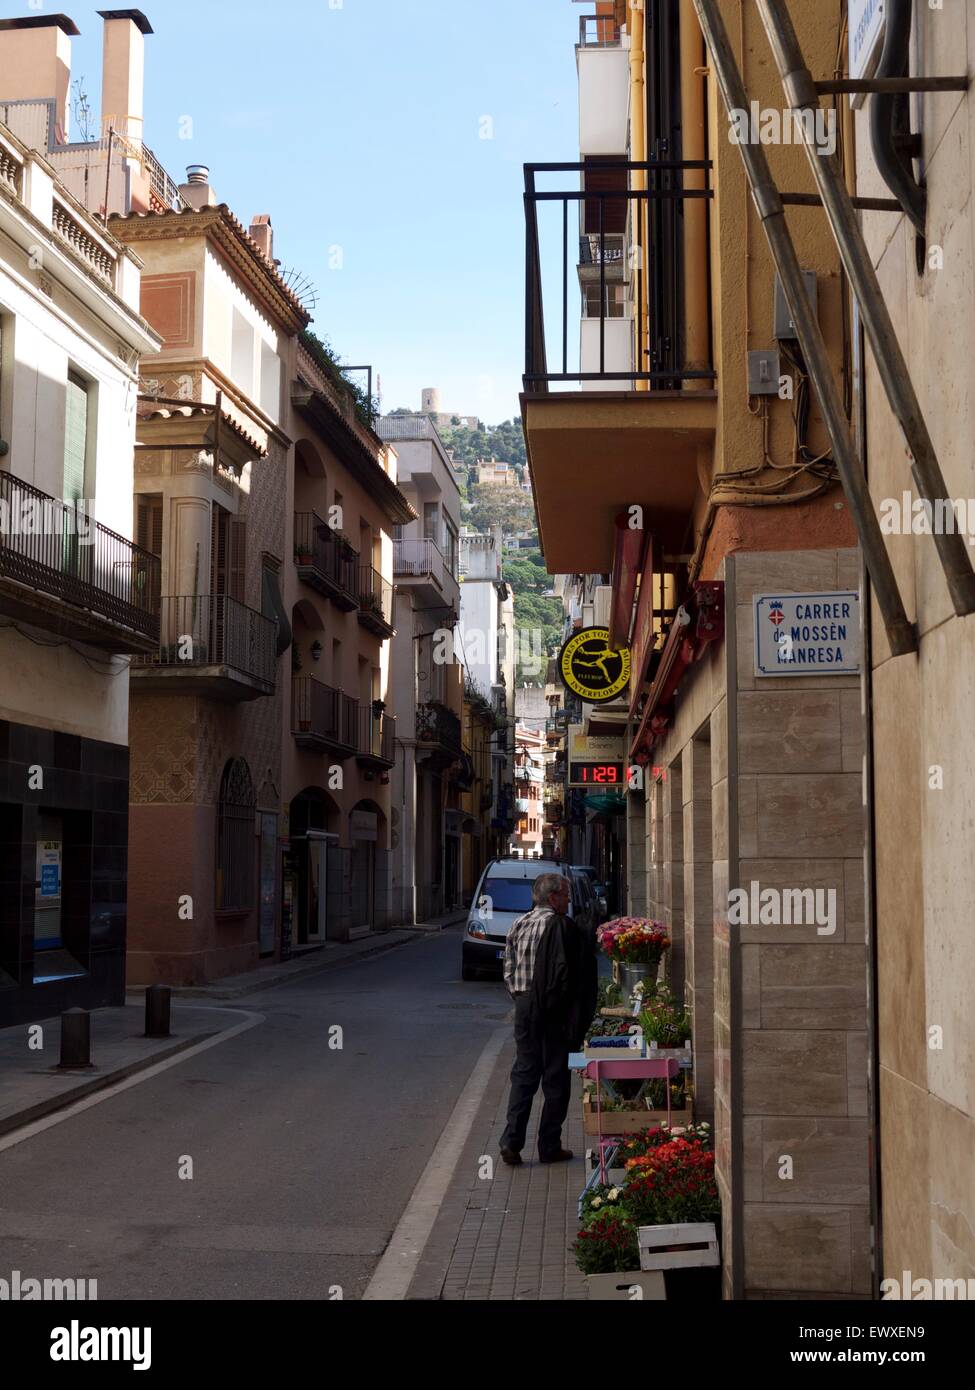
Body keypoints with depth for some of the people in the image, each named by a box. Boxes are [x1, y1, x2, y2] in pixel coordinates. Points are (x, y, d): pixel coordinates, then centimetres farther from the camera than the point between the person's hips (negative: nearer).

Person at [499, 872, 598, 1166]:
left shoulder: (519, 925, 8)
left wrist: (519, 997, 14)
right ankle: (549, 1147, 10)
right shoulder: (561, 926, -13)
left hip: (524, 1007, 6)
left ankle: (512, 1141, 5)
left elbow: (508, 969, 10)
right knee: (555, 1078, 5)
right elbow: (565, 971, -18)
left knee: (523, 1073, 12)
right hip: (554, 1011, -6)